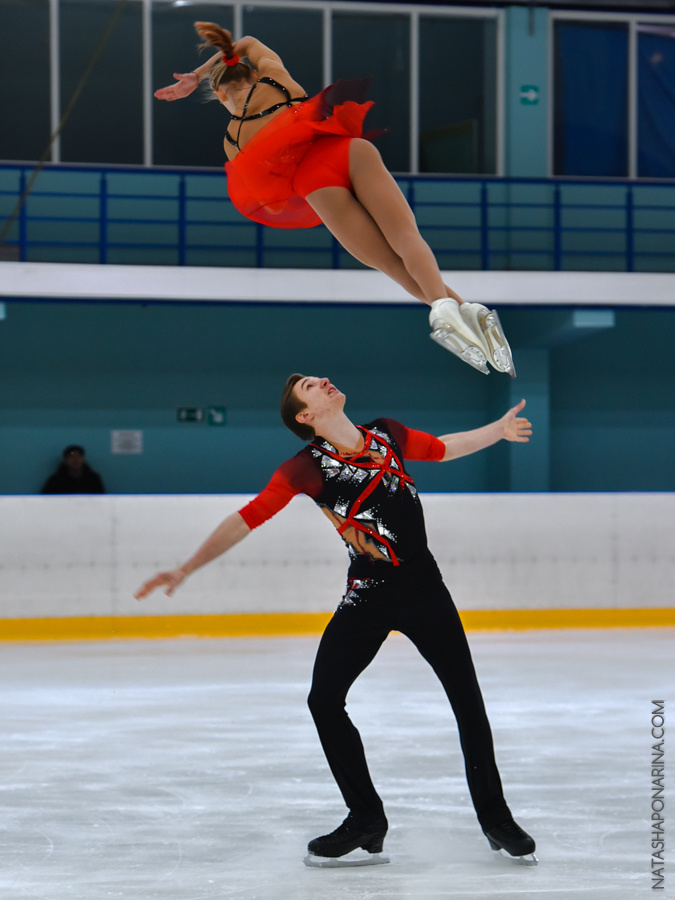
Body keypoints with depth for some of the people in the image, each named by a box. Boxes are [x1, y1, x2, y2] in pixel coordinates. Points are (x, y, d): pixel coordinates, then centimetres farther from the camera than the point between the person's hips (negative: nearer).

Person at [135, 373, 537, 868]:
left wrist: (499, 430, 26)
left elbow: (444, 448, 19)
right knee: (324, 701, -10)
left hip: (424, 586, 2)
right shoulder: (308, 467, -11)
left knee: (467, 698, 1)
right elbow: (248, 518, -14)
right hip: (366, 597, -2)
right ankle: (366, 822, 6)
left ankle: (495, 818, 17)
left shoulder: (388, 435, 0)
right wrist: (186, 569, -20)